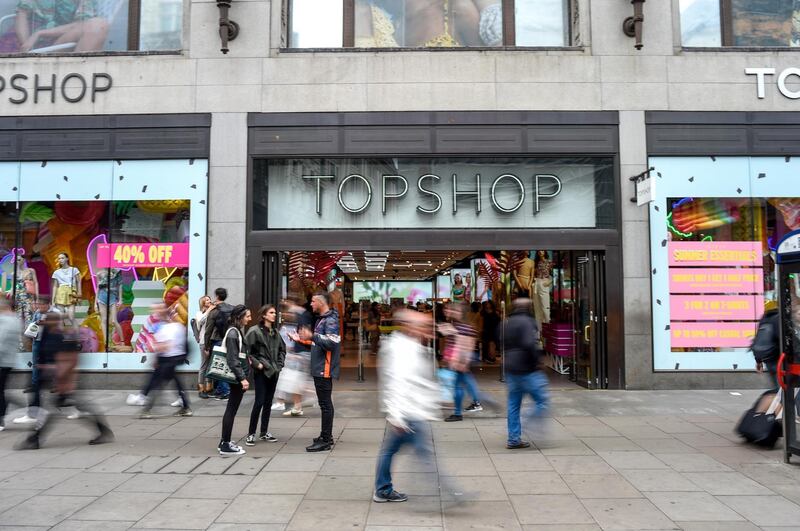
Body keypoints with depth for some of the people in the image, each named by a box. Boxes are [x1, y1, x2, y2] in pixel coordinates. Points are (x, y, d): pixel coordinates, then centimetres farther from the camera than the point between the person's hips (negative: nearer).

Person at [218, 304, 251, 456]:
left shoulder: (237, 331, 13)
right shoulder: (233, 333, -15)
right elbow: (232, 359, -20)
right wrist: (242, 378, -21)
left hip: (238, 377, 10)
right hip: (237, 377, -10)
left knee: (231, 409, 15)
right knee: (232, 409, -3)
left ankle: (224, 442, 23)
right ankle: (226, 446, 3)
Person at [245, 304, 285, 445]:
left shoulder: (275, 332, 11)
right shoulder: (255, 331, -10)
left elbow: (282, 349, 21)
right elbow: (246, 350, -14)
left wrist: (279, 364, 10)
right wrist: (256, 364, -15)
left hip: (273, 372, 6)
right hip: (261, 372, -6)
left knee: (268, 402, 11)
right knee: (259, 402, -7)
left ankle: (264, 433, 21)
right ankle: (251, 434, 4)